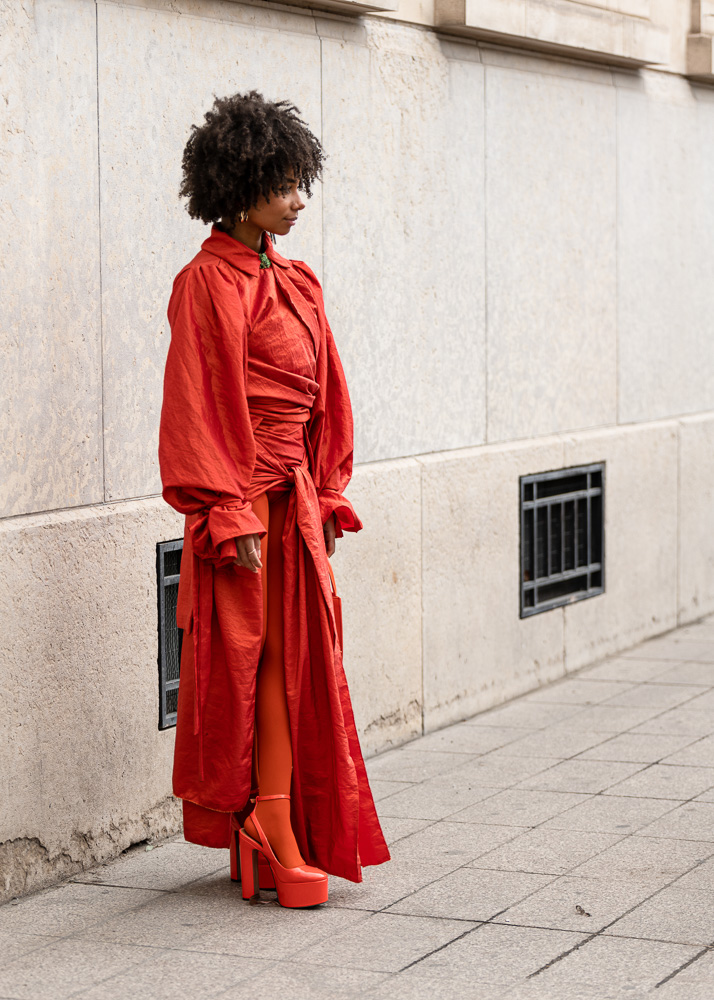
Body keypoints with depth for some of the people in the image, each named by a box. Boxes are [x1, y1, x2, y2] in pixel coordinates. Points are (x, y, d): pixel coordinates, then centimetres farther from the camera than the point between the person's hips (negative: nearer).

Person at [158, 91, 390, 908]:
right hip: (243, 498, -8)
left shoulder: (294, 282, 13)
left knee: (297, 665, 8)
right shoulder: (208, 283, -11)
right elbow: (200, 407, -14)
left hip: (296, 501, 8)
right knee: (242, 667, -1)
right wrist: (231, 519, -18)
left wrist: (326, 498, 11)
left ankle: (285, 839, 15)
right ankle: (260, 842, 7)